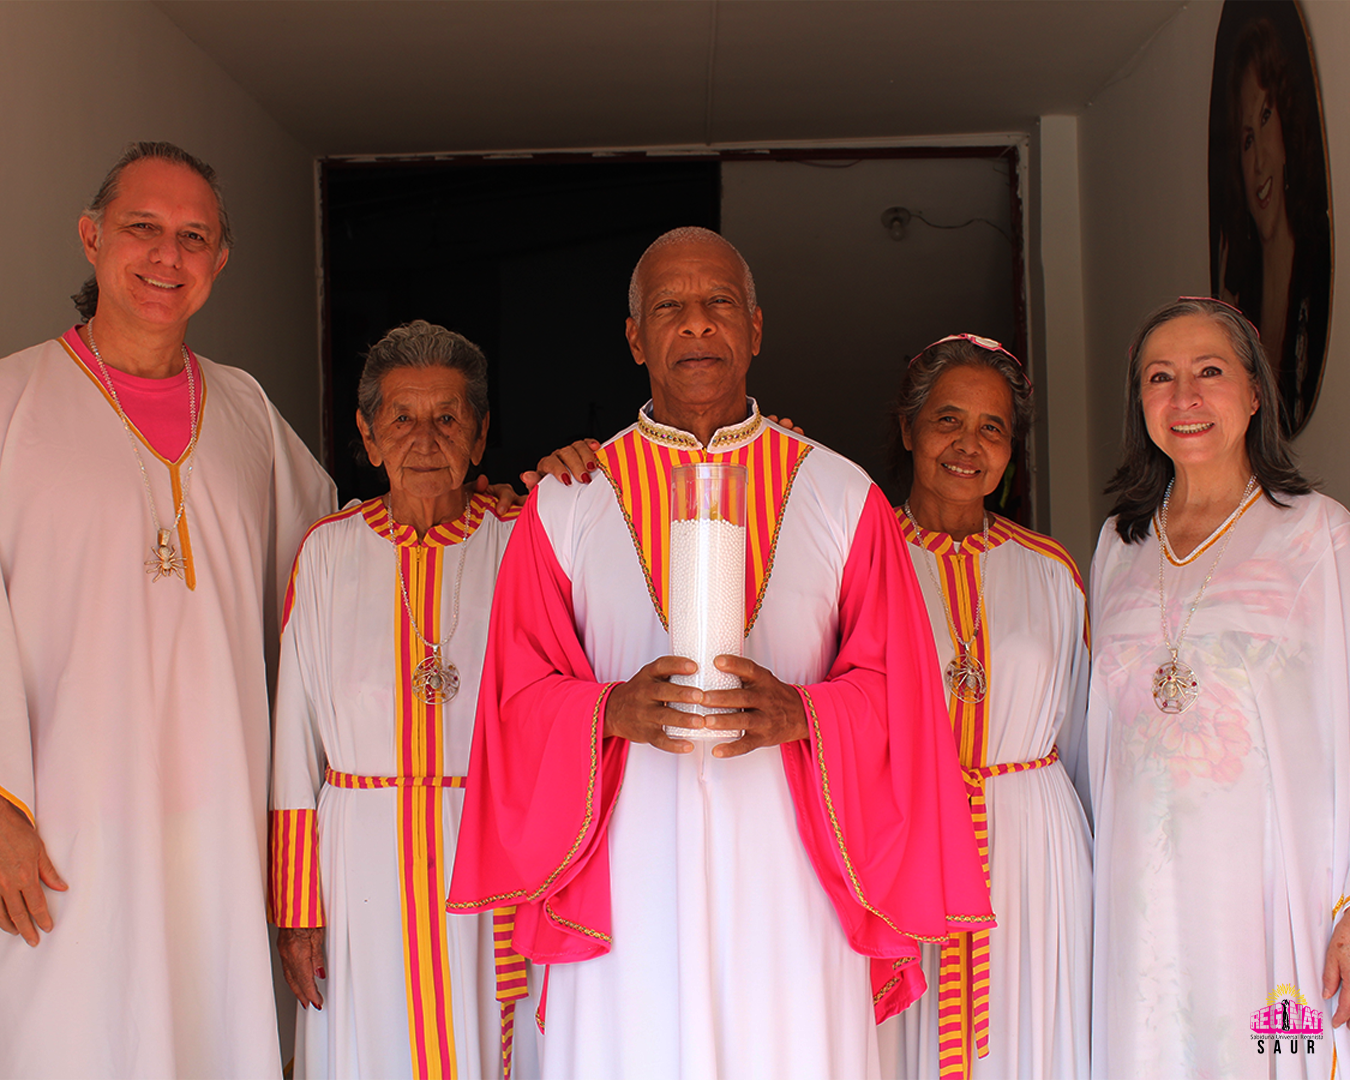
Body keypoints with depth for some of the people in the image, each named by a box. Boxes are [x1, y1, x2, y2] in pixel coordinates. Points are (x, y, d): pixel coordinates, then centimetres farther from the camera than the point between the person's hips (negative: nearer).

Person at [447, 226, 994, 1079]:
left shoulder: (842, 500, 8)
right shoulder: (566, 506, 7)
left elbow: (893, 694, 4)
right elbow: (523, 701, 4)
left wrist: (798, 713, -15)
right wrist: (614, 710, -15)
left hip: (792, 892, 1)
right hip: (628, 894, 0)